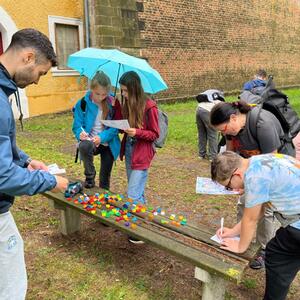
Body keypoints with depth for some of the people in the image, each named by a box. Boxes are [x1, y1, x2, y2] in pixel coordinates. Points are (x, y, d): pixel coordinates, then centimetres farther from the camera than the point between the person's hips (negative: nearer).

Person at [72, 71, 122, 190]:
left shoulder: (113, 103, -7)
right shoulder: (82, 103, -9)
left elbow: (116, 126, -8)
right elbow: (77, 125, -4)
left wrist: (102, 137, -24)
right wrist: (80, 133, -28)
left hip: (108, 143, 1)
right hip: (90, 141, -1)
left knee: (105, 180, 8)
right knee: (84, 145, -37)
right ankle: (89, 178, -17)